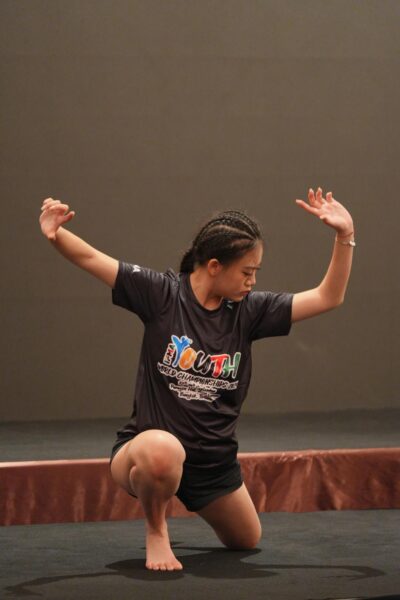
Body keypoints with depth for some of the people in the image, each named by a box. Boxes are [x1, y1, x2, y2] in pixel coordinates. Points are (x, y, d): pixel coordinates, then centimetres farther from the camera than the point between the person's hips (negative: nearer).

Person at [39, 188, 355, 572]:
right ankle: (155, 531, -10)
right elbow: (90, 258, -16)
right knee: (164, 451, -43)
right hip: (146, 449, -5)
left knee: (246, 541, 25)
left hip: (214, 463, 6)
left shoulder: (249, 311, -2)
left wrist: (344, 237, -13)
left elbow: (327, 298, -1)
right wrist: (55, 235, -36)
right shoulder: (161, 294, -12)